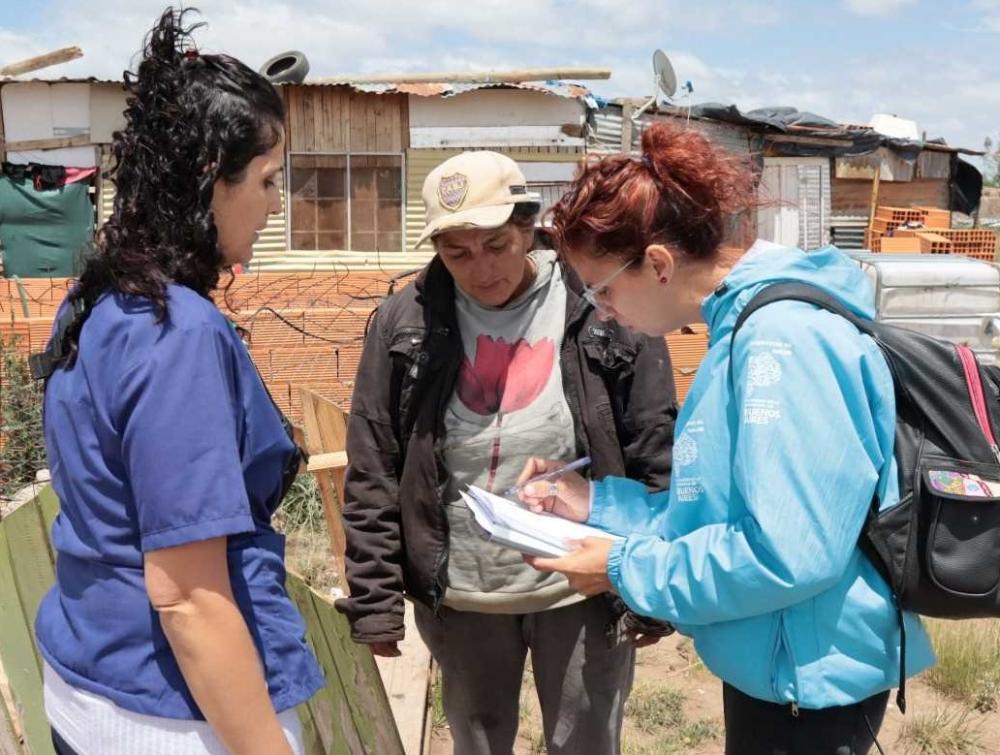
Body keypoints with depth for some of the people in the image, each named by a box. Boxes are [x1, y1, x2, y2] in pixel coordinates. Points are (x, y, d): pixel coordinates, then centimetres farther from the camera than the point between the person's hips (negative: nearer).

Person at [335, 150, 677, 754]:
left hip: (581, 590, -1)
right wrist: (374, 599, -3)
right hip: (459, 596, 2)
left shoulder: (606, 310, -10)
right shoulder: (406, 323, -5)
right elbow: (372, 474, -1)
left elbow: (655, 460, -6)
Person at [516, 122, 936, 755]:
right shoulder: (749, 327, 7)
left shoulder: (782, 339, -25)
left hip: (808, 680, -9)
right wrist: (598, 501, 4)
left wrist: (626, 569, -19)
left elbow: (787, 556, -30)